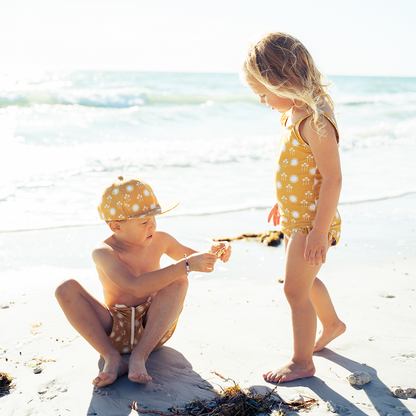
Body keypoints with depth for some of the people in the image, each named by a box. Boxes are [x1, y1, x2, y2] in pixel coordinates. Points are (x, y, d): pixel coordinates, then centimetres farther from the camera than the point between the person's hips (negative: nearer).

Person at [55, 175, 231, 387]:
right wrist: (185, 265, -40)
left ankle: (140, 356, -26)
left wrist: (212, 254, -12)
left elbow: (191, 257, 13)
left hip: (154, 328, 3)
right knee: (66, 288, -23)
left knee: (178, 281, -26)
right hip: (114, 331, -2)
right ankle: (112, 357, -23)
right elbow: (137, 286, -35)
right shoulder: (104, 252, -19)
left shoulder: (159, 240, -4)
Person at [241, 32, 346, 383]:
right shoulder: (293, 114, 4)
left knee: (295, 289, 1)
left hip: (312, 221, -10)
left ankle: (302, 362, 19)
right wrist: (283, 203, 24)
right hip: (296, 217, 10)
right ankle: (331, 324, 51)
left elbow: (332, 178, -26)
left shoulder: (314, 120, -25)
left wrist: (319, 231, -25)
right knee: (304, 280, 25)